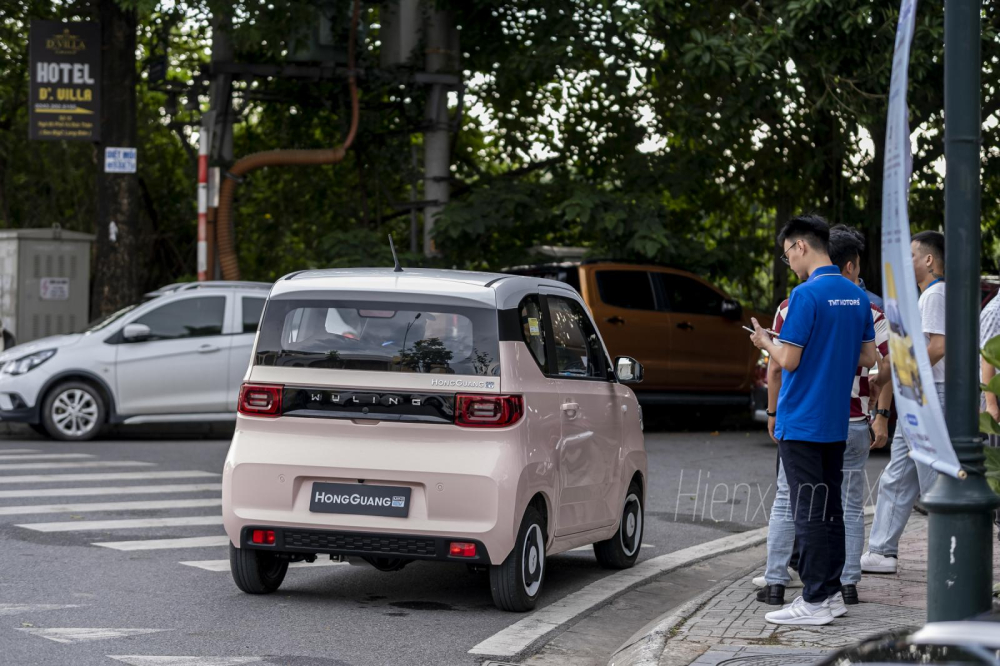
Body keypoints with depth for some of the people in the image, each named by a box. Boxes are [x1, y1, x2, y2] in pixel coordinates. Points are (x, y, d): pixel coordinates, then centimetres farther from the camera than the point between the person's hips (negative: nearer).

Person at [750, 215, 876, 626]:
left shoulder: (807, 295, -17)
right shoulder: (857, 296, 8)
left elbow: (789, 360, -18)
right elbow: (868, 357, 13)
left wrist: (765, 343, 1)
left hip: (801, 423, -8)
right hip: (836, 422, 8)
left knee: (808, 511, -4)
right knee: (830, 507, 13)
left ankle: (815, 602, -3)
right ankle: (831, 591, 18)